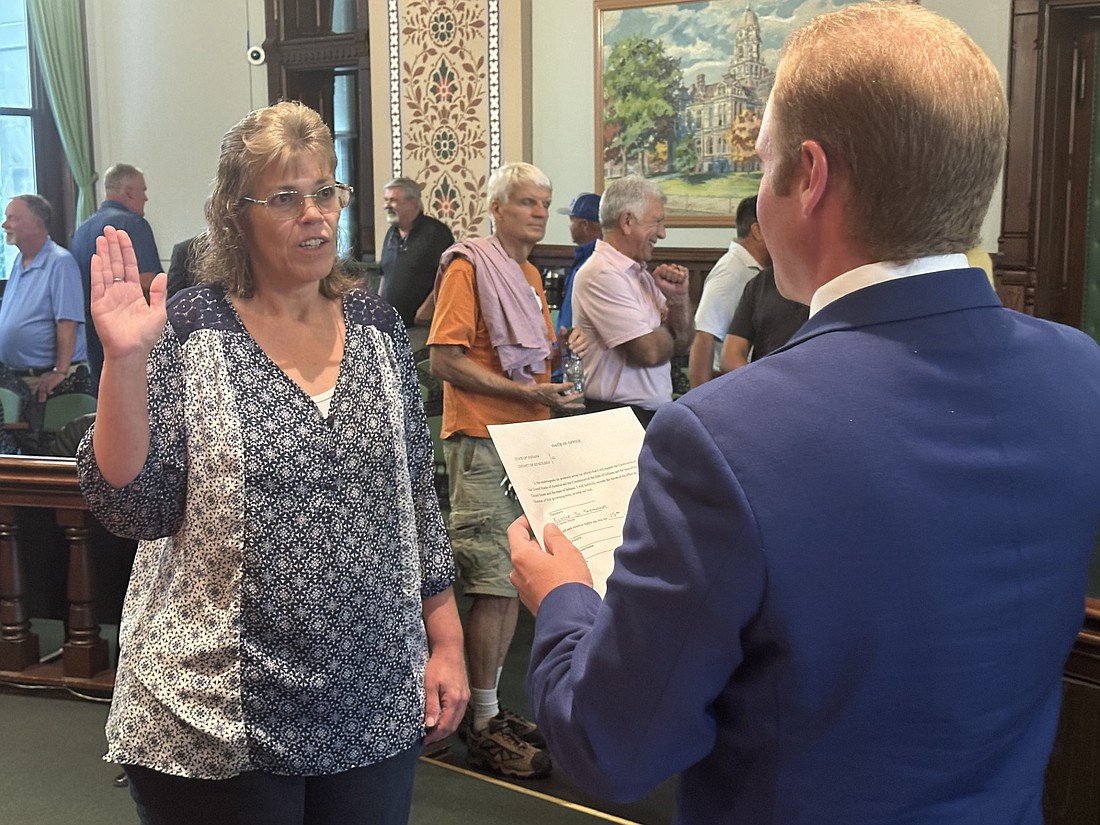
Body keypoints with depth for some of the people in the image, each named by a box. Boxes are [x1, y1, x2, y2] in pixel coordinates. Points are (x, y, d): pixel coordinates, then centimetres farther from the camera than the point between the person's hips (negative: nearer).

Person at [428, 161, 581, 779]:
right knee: (494, 585, -6)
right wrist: (527, 393, -21)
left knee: (512, 581, 12)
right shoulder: (468, 267, -9)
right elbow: (445, 361, -17)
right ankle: (484, 726, 5)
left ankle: (494, 708, 23)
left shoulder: (530, 275, 17)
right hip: (483, 442, -9)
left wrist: (558, 358, 6)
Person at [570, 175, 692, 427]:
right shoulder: (602, 274, -15)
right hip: (615, 419, -9)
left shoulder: (641, 274, 15)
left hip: (653, 415, 9)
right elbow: (650, 351, -20)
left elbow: (682, 344, 14)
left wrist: (678, 297, -3)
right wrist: (668, 331, 2)